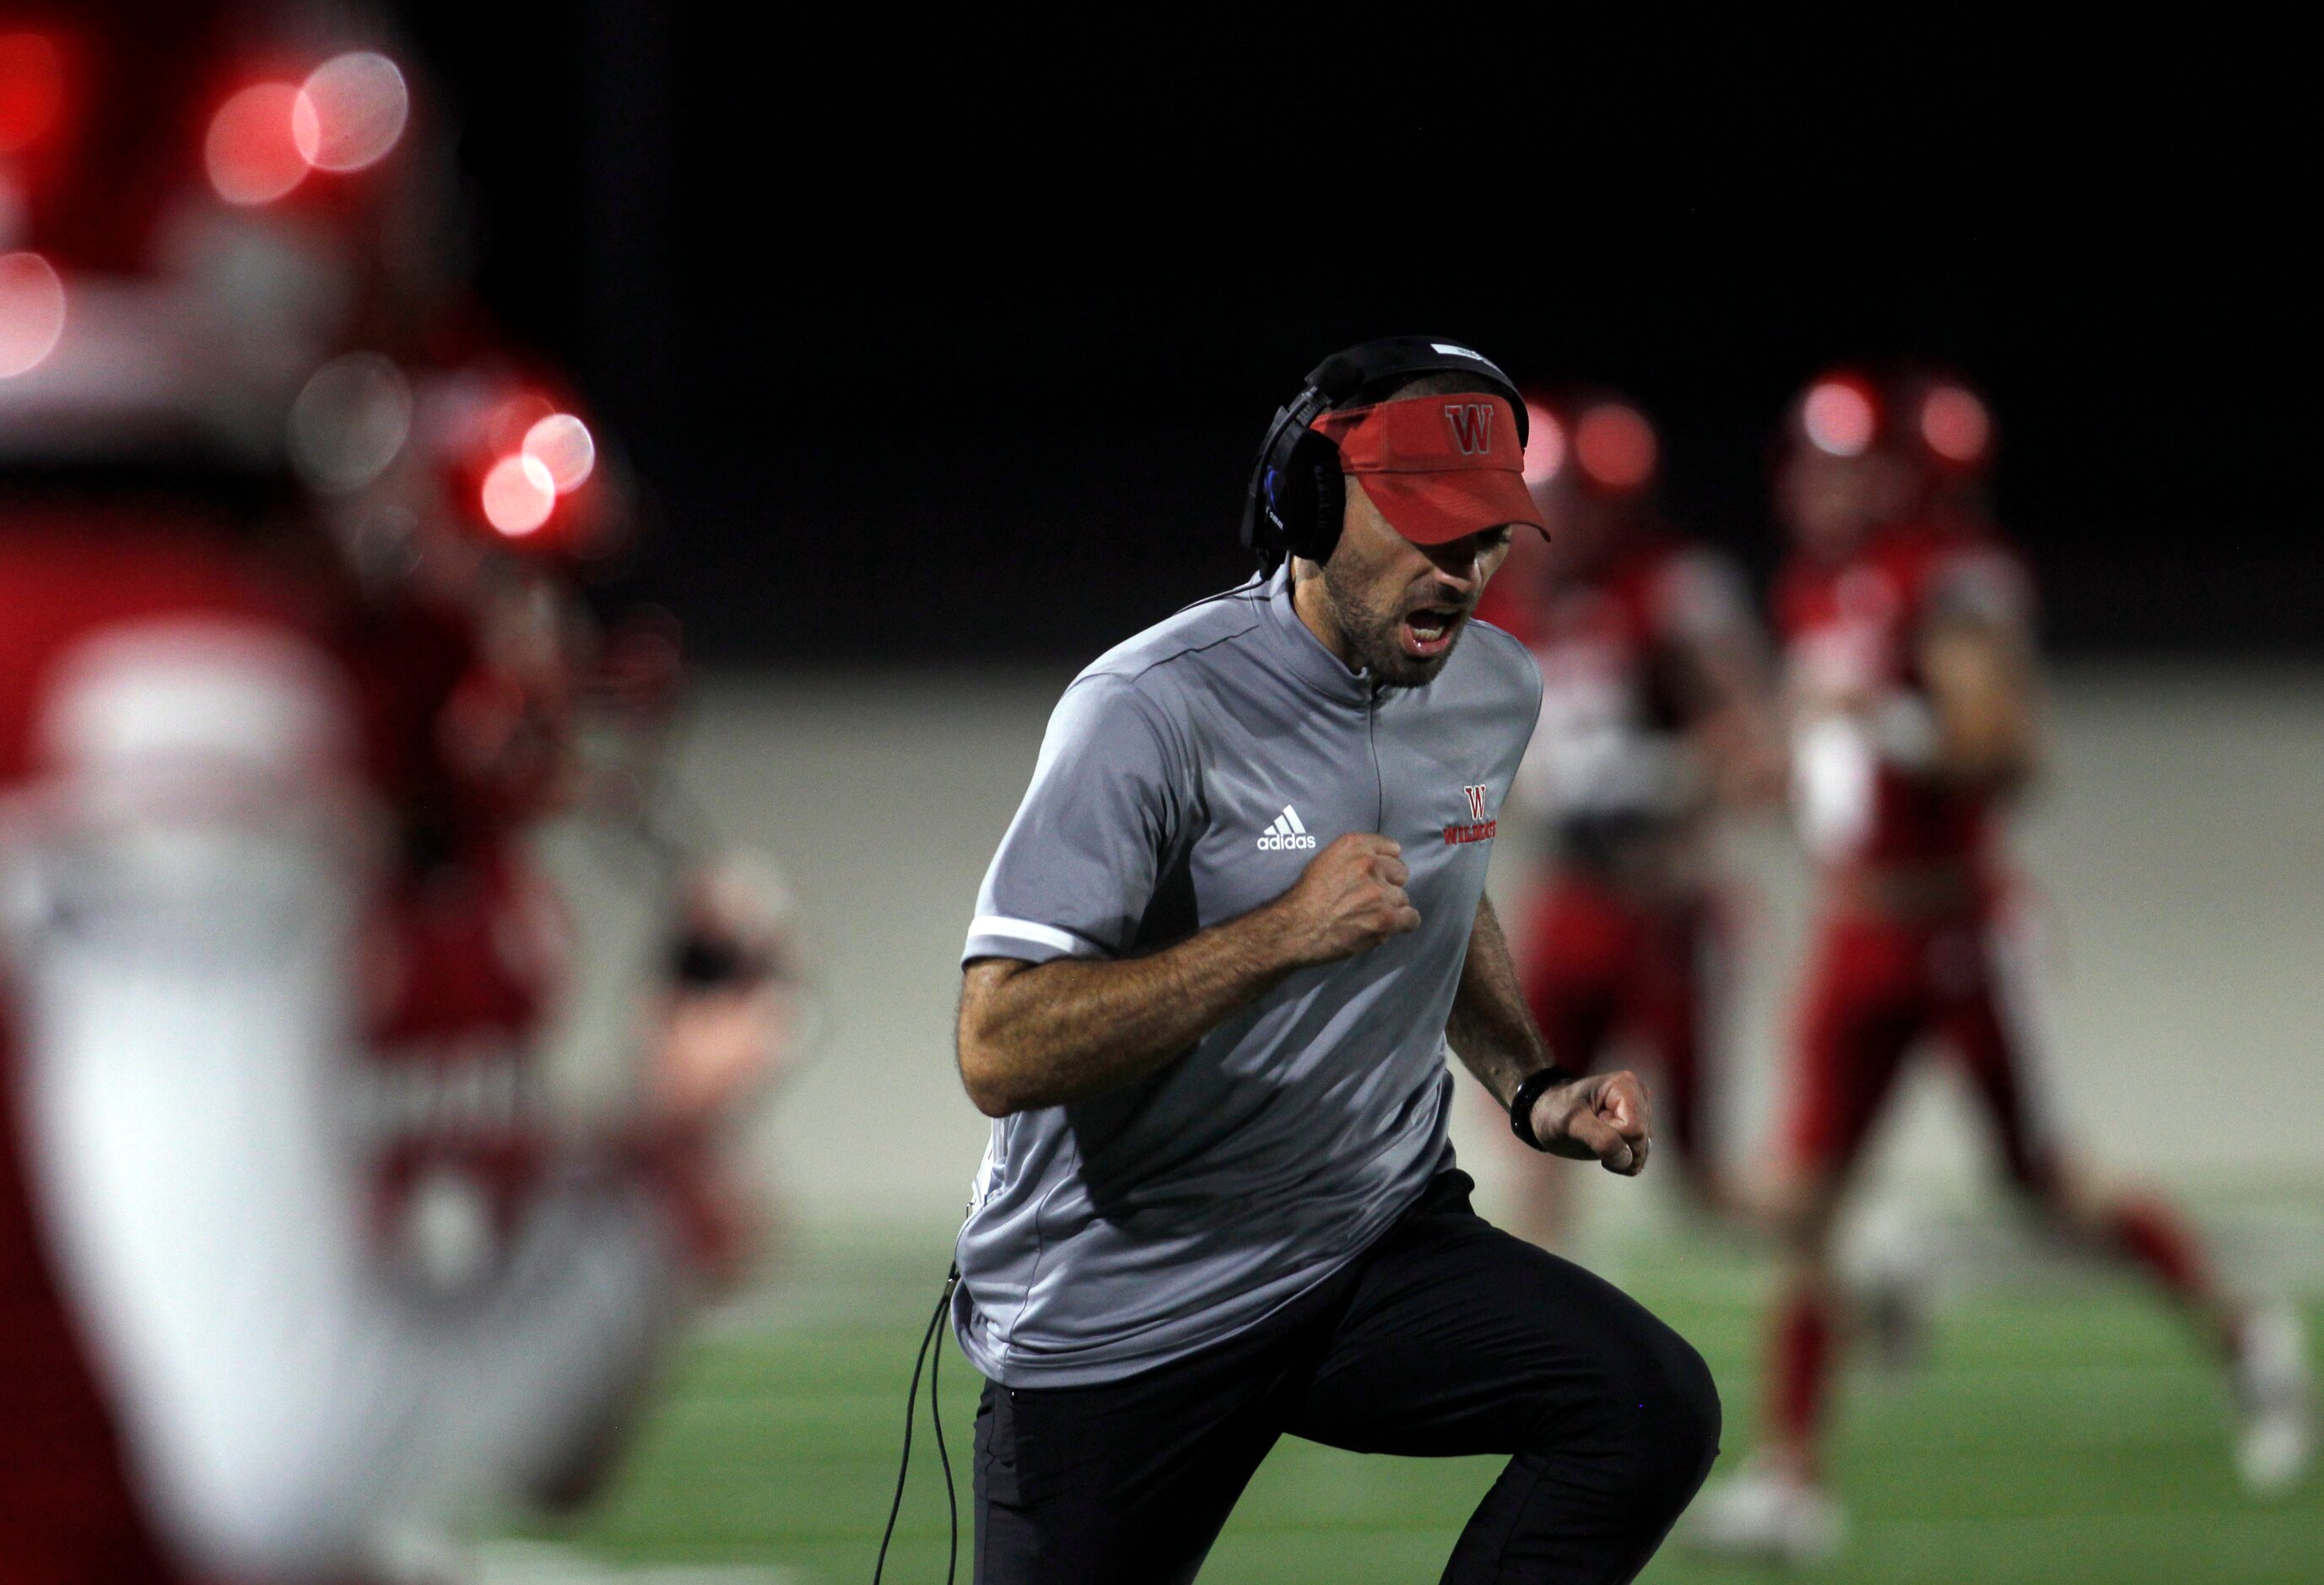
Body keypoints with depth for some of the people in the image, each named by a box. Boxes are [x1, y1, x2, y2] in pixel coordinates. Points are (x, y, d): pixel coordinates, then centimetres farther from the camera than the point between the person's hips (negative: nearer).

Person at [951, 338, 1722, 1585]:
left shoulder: (1494, 690, 3)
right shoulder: (1155, 711, -19)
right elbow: (1001, 1051, -26)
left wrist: (1531, 1090, 9)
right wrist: (1283, 934, -32)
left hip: (1378, 1249, 5)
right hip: (1118, 1319, -5)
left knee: (1652, 1410, -19)